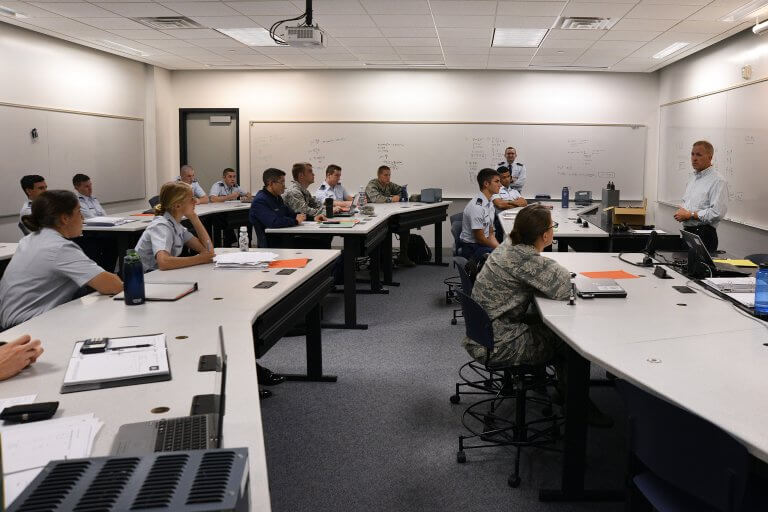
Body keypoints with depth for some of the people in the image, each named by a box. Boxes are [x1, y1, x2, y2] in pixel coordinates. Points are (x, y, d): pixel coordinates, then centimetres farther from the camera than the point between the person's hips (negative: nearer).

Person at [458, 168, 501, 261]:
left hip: (484, 243, 9)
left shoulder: (490, 204, 8)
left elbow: (490, 234, 12)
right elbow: (480, 238, -17)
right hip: (471, 249, -9)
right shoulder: (476, 206, -21)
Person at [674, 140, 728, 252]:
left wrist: (689, 214, -15)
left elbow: (717, 213, -21)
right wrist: (681, 212, 4)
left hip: (704, 234, -8)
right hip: (687, 231, 8)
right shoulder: (692, 179, 17)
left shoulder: (718, 181, -11)